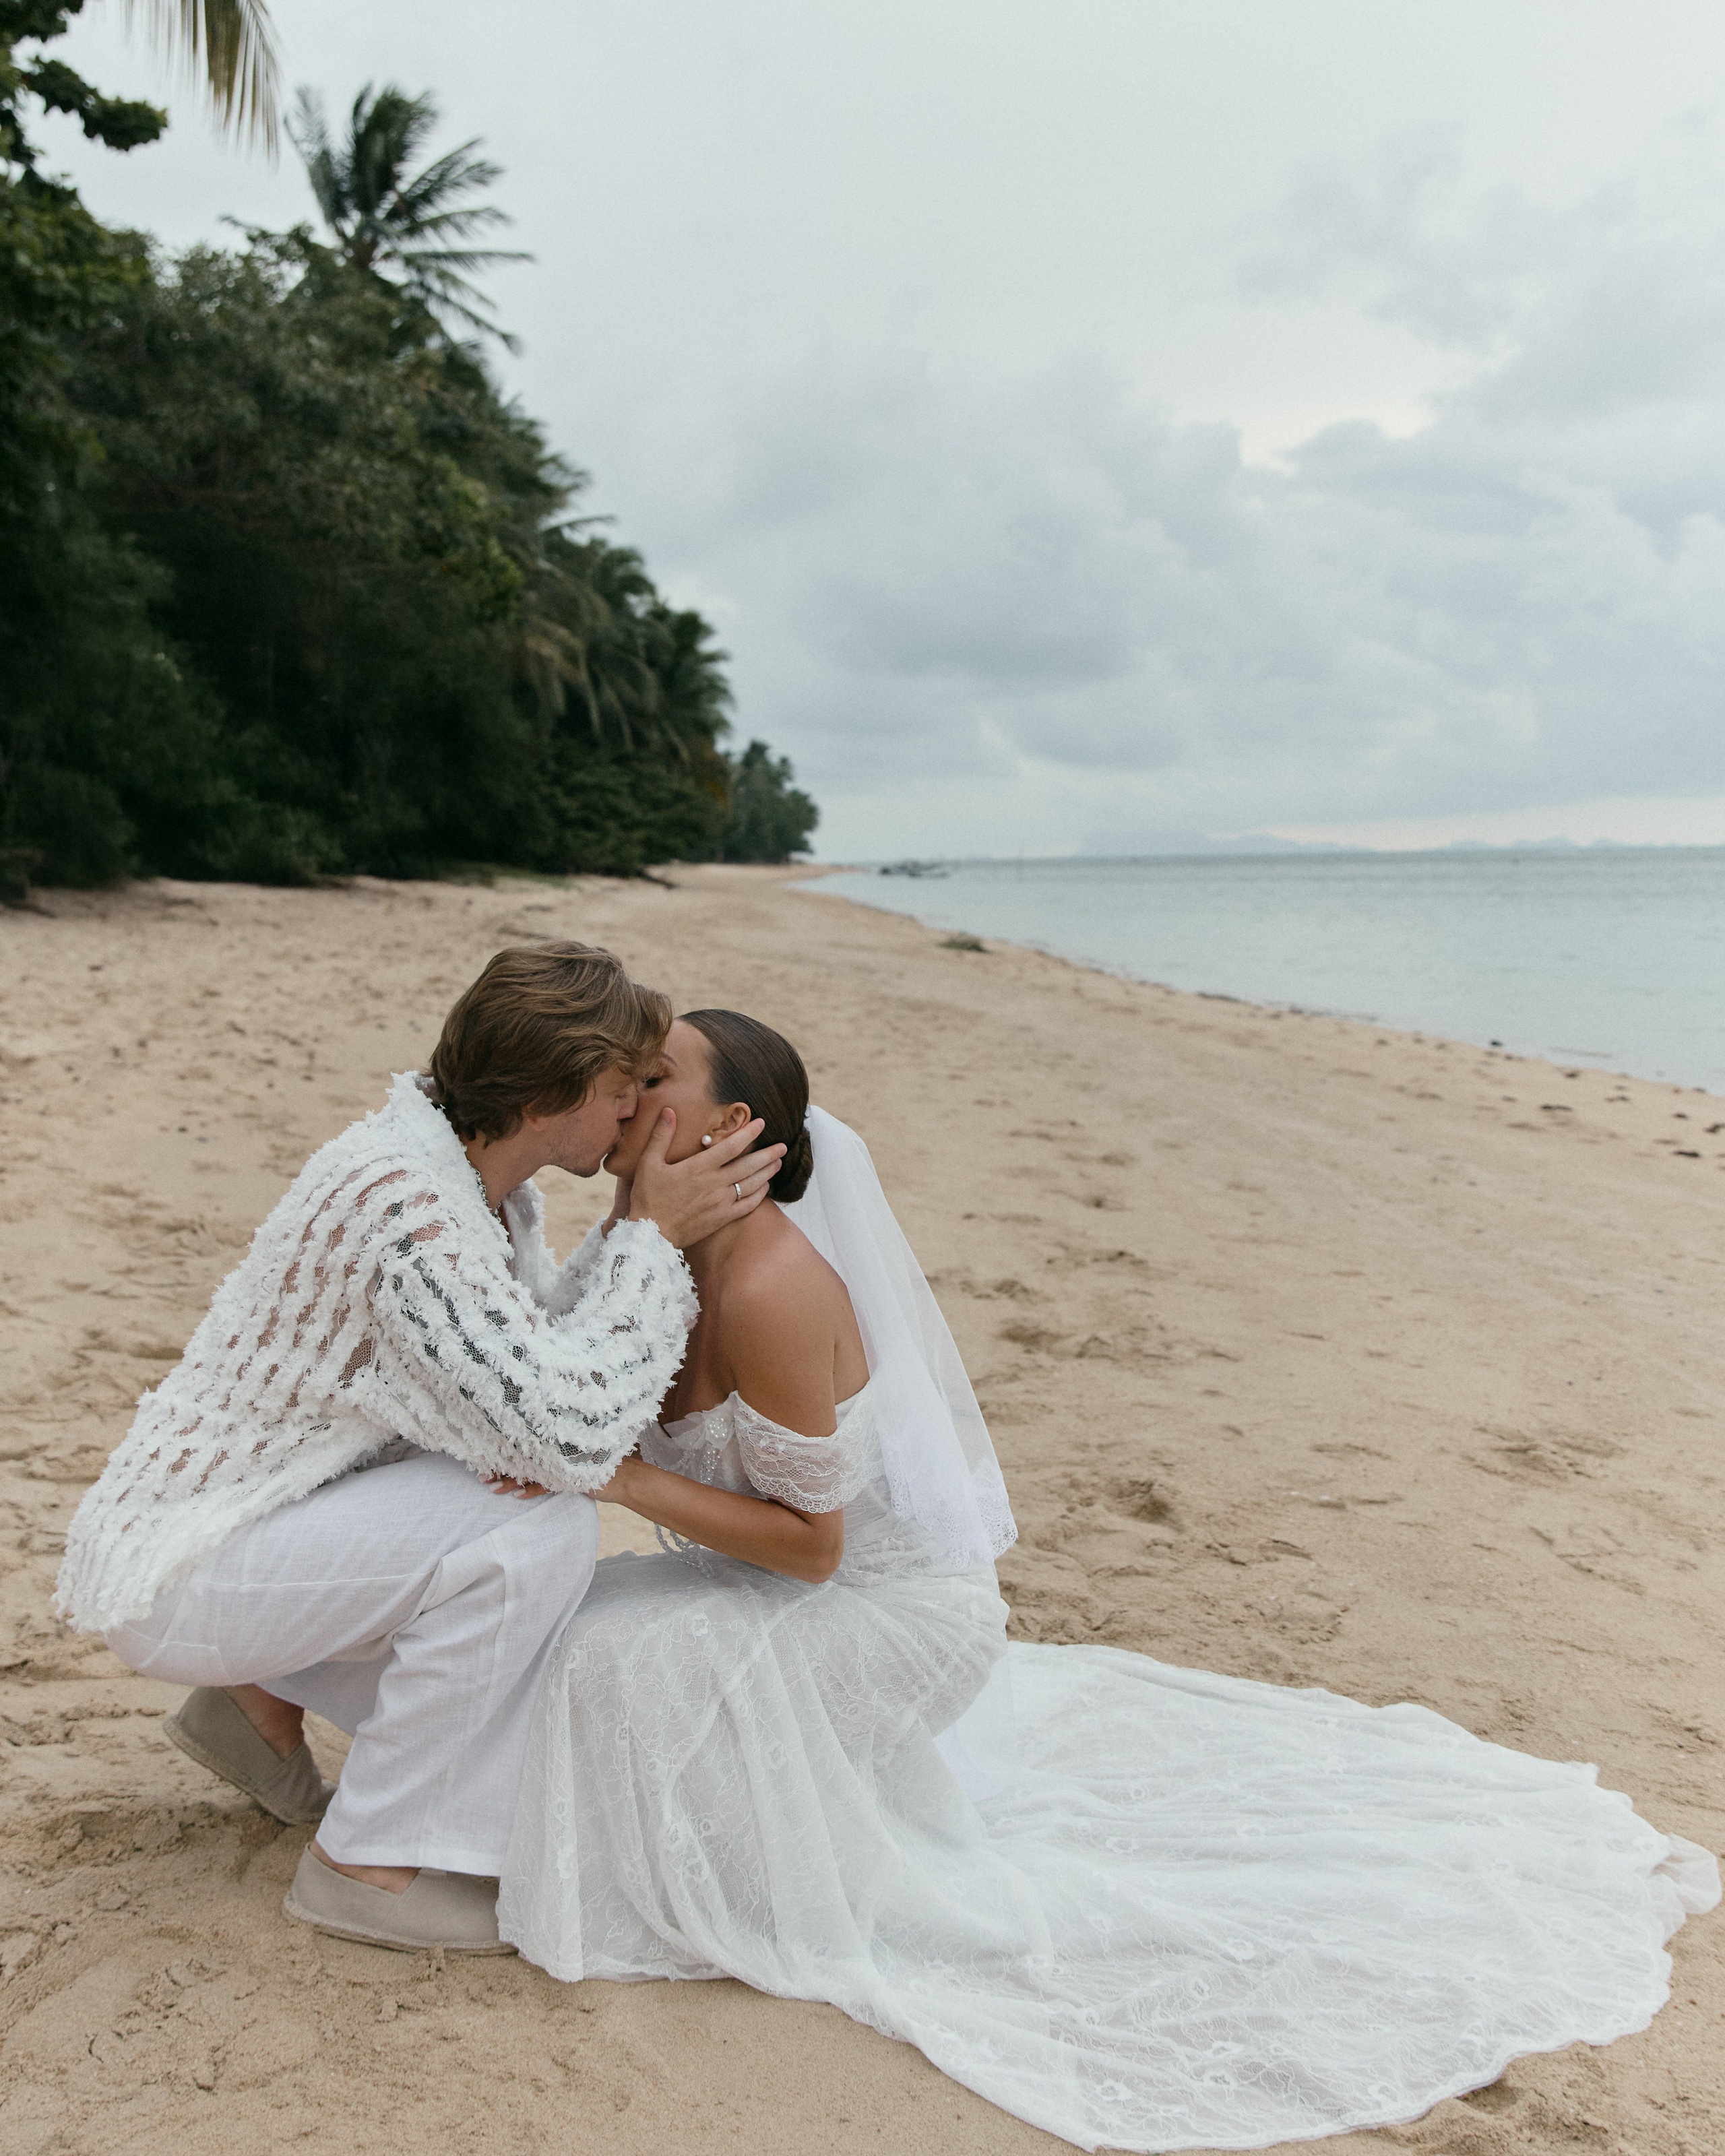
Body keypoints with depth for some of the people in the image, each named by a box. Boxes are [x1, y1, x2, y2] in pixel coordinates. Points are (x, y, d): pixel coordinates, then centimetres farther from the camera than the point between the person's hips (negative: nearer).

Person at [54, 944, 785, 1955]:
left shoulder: (485, 1176, -1)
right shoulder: (403, 1204, -31)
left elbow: (546, 1344, 7)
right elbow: (571, 1432, -34)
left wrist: (636, 1227, -6)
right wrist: (655, 1237, -24)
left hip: (254, 1517, 10)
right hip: (175, 1573, -10)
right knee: (540, 1533, -25)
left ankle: (262, 1696, 21)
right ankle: (369, 1864, -7)